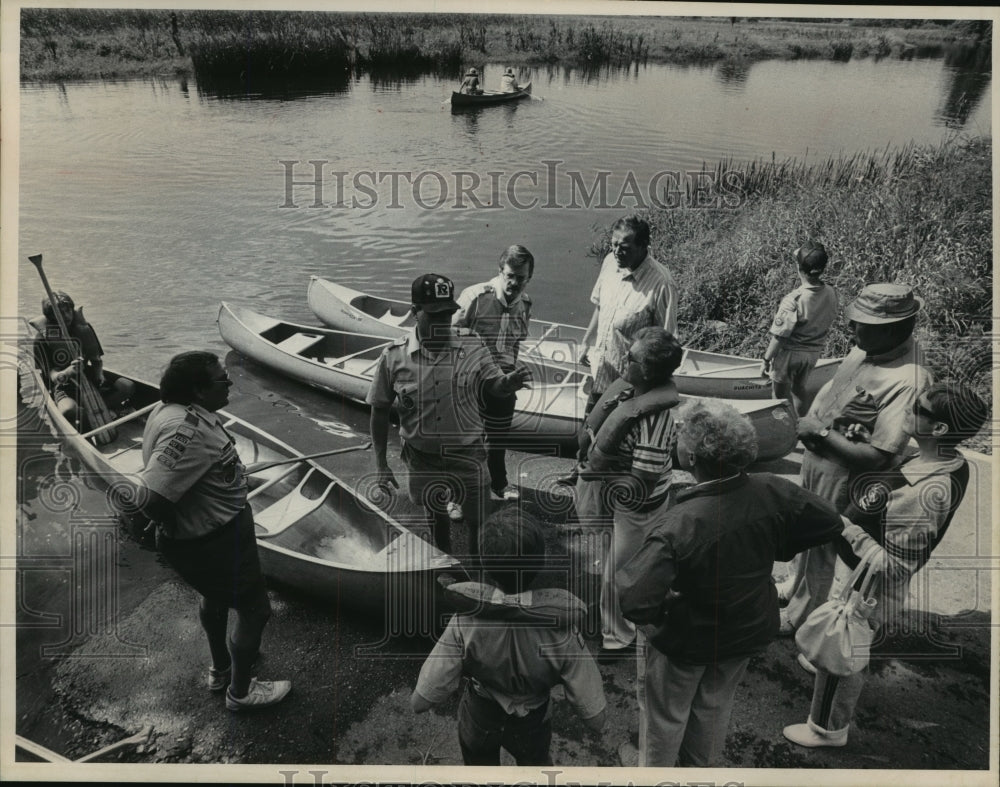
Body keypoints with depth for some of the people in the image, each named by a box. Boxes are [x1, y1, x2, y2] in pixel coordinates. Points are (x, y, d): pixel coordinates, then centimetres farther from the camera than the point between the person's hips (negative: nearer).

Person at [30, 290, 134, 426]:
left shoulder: (84, 328, 3)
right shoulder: (42, 337, -8)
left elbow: (96, 359, 10)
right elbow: (51, 374, -12)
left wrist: (98, 375, -13)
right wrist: (67, 372, -36)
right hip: (63, 387, -4)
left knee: (128, 386, -21)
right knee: (69, 411, -39)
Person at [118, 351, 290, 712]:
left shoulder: (174, 409, -3)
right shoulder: (187, 432, -34)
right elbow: (148, 498, -39)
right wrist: (177, 529, -20)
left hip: (218, 527, 10)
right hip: (215, 543, -10)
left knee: (215, 597, 31)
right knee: (254, 610, 10)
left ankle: (220, 668, 55)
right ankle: (241, 692, 31)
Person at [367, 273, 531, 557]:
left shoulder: (471, 346, -13)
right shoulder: (394, 357, -14)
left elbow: (494, 387, -6)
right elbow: (380, 411, -5)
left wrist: (509, 382, -32)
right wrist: (381, 465, -4)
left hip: (467, 455, 0)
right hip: (423, 459, 1)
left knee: (478, 522, 12)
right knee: (436, 518, 24)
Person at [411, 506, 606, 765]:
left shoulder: (466, 621, -36)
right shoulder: (560, 632, -35)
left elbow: (422, 700, -27)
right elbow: (595, 716, -26)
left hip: (478, 722, 1)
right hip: (531, 725, 0)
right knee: (536, 763, 33)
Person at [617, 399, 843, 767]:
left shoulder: (680, 525, -40)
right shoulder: (771, 492, -25)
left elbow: (633, 600, -44)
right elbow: (830, 522, -7)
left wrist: (659, 611, -22)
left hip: (685, 640, -5)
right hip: (748, 631, 5)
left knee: (665, 712, 24)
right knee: (715, 704, 32)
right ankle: (702, 764, 56)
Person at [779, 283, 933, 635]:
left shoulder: (907, 381, -32)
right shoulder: (868, 348, -7)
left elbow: (877, 457, -30)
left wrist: (821, 433, -24)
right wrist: (810, 419, -3)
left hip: (840, 471, -8)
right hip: (816, 454, 8)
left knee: (819, 545, 13)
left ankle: (798, 616, 36)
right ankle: (792, 587, 53)